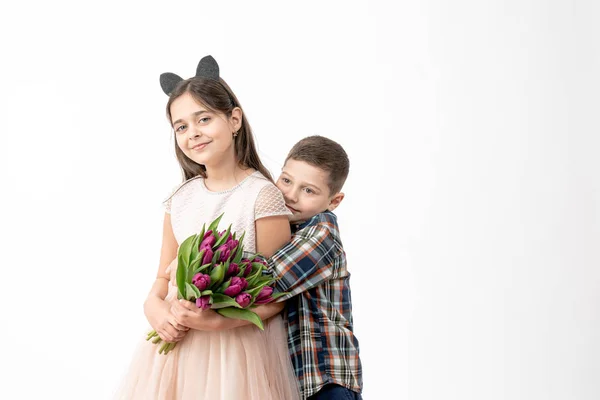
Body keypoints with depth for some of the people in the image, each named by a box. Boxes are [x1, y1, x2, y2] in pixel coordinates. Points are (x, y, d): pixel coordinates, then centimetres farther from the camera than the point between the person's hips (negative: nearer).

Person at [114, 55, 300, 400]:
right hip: (179, 340, 5)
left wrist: (217, 321, -22)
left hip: (240, 342, -5)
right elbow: (165, 276, 11)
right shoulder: (182, 197, 5)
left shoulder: (261, 195, -12)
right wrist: (155, 308, -9)